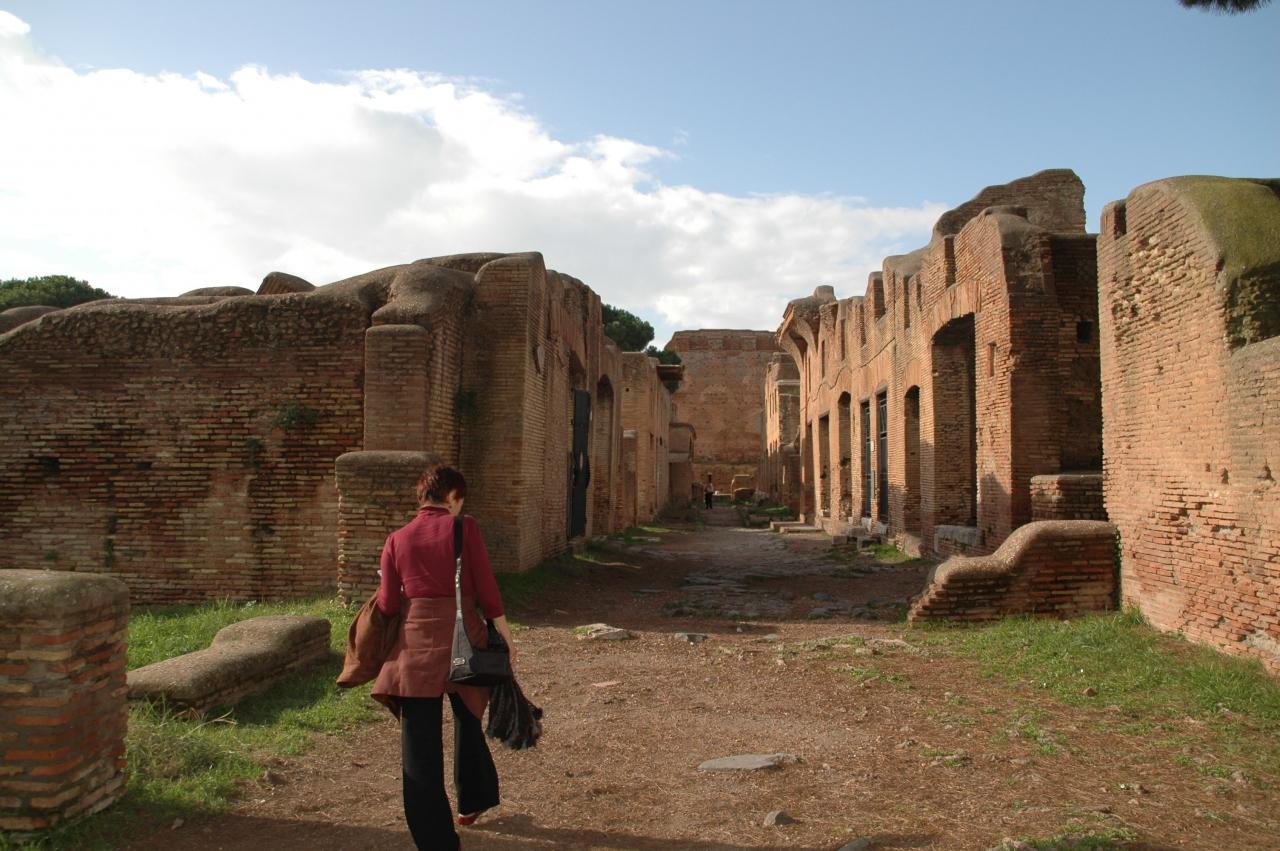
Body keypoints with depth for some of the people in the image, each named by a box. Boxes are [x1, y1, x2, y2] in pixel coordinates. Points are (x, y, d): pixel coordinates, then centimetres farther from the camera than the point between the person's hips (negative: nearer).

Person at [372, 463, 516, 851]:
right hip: (464, 641, 0)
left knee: (421, 748, 7)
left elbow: (387, 605, 1)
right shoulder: (465, 528, -5)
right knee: (468, 721, 26)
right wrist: (505, 634, 3)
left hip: (416, 645, 0)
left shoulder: (397, 540, 2)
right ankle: (472, 801, 43)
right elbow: (487, 589, -6)